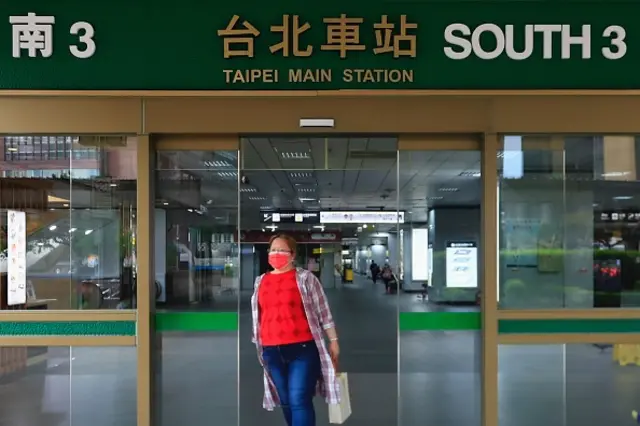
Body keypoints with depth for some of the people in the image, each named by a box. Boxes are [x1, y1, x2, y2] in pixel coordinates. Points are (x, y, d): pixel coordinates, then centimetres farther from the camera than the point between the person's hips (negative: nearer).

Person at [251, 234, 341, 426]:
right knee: (286, 402, 12)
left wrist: (333, 341, -2)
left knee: (299, 400, -10)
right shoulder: (261, 281, 11)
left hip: (303, 349, -4)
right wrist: (258, 346, 20)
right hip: (272, 352, 5)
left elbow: (323, 312, 0)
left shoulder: (305, 278, 0)